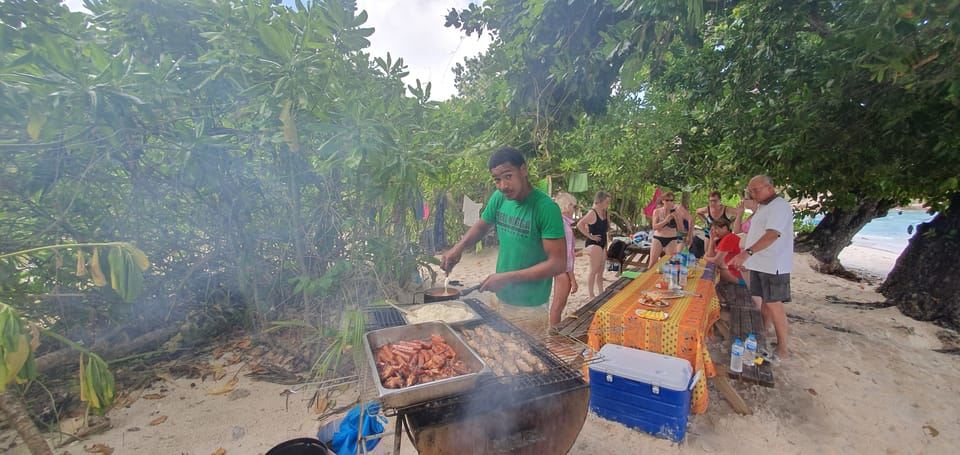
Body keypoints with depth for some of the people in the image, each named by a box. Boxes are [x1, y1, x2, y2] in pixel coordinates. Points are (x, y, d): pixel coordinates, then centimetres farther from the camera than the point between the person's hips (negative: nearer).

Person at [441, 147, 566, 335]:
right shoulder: (499, 198, -3)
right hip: (499, 299, 6)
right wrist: (459, 246, -4)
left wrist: (508, 277, -21)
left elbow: (558, 264, -20)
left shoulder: (546, 208, -21)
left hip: (528, 308, -6)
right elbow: (481, 226, 14)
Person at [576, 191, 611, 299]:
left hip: (602, 244, 8)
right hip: (594, 244, -8)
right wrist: (590, 236, -21)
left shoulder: (605, 213, 9)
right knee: (594, 270, -3)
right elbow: (579, 225, -27)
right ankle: (591, 295, 5)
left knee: (600, 271, 15)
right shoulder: (592, 213, -16)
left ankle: (601, 293, 25)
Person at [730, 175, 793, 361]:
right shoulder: (763, 207, 16)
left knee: (774, 305, -3)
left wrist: (748, 252, -35)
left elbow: (772, 235, -28)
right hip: (759, 264, 9)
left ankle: (783, 349, 7)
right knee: (762, 302, 15)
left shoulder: (779, 206, -14)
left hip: (773, 266, -9)